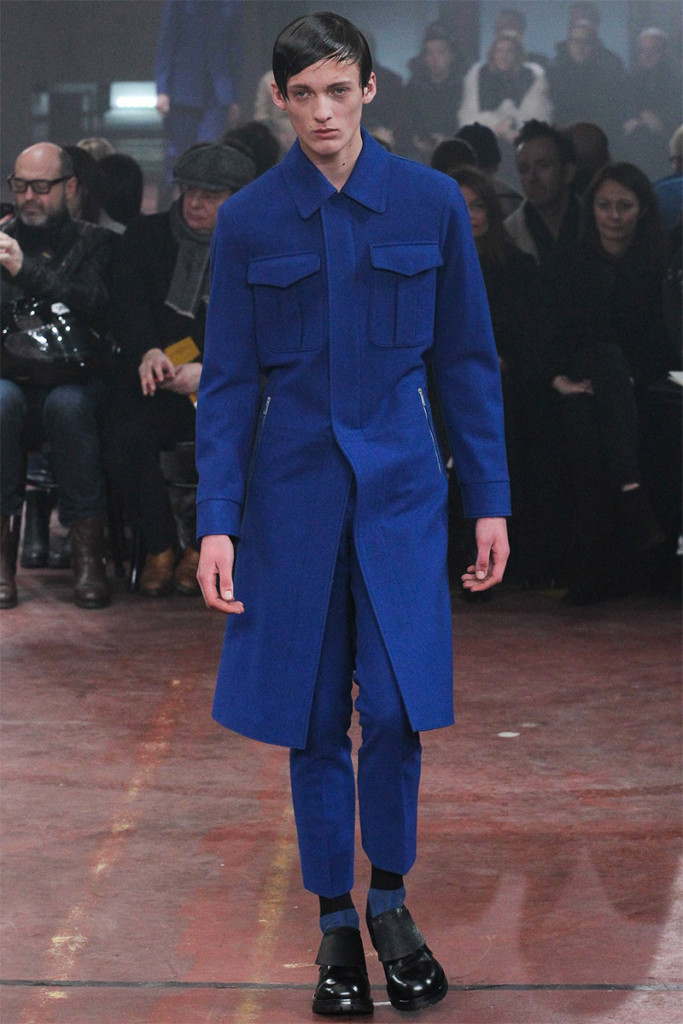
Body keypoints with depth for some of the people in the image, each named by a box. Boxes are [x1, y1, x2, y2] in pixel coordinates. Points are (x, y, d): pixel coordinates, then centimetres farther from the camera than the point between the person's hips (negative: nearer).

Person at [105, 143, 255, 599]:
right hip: (156, 379, 1)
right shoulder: (146, 236, 12)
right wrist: (148, 351, -20)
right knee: (125, 439, -29)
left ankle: (202, 549, -8)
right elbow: (127, 304, 1)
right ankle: (160, 548, -8)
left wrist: (209, 371, -19)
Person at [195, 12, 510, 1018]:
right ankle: (336, 923, 18)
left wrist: (490, 501, 3)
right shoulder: (248, 220, -1)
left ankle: (390, 901, 15)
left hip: (400, 484, 0)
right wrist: (216, 523, -6)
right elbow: (229, 380, 1)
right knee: (314, 719, 4)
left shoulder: (431, 202, 0)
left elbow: (467, 359, 5)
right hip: (293, 490, 0)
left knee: (397, 708, -8)